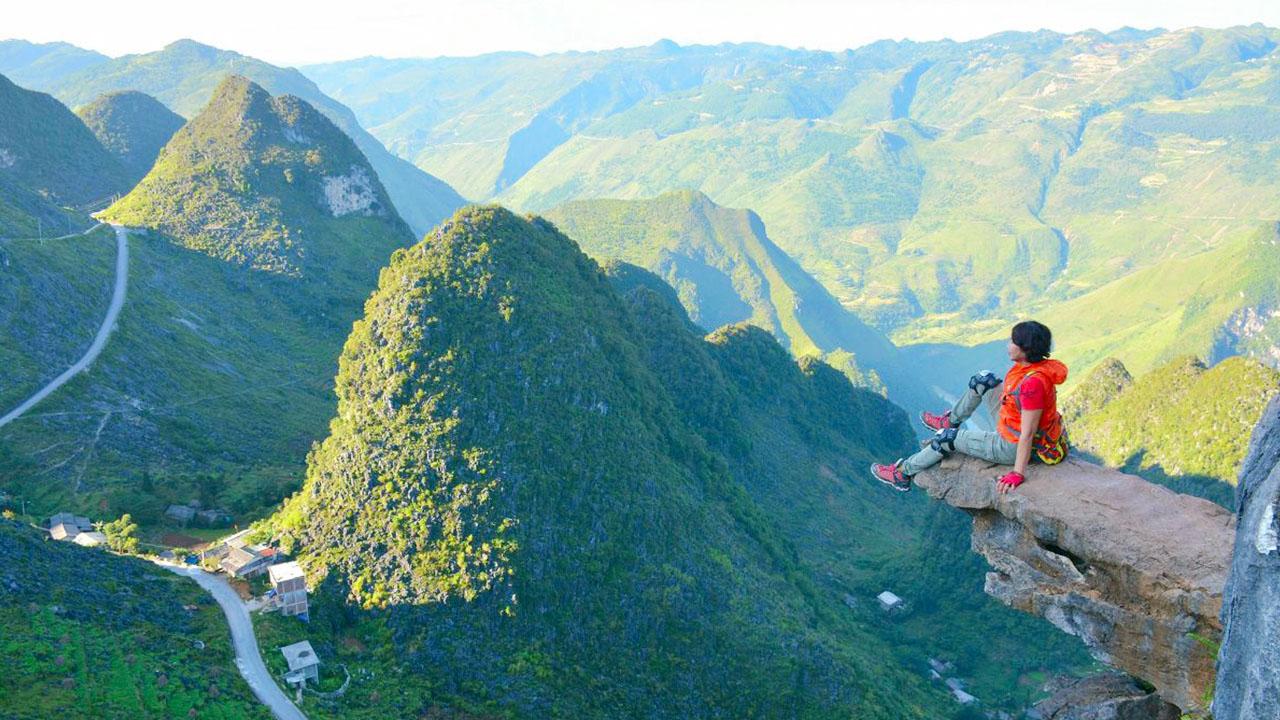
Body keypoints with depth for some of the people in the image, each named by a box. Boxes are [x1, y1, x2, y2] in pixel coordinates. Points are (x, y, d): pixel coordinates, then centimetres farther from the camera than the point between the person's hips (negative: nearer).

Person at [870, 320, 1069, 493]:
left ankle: (902, 474, 22)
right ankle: (950, 421, 39)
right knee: (983, 380, 14)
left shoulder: (1034, 382, -36)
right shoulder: (1031, 364, -8)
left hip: (1014, 447, -9)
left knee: (948, 437, 2)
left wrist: (1018, 474, -28)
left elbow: (1028, 433, -33)